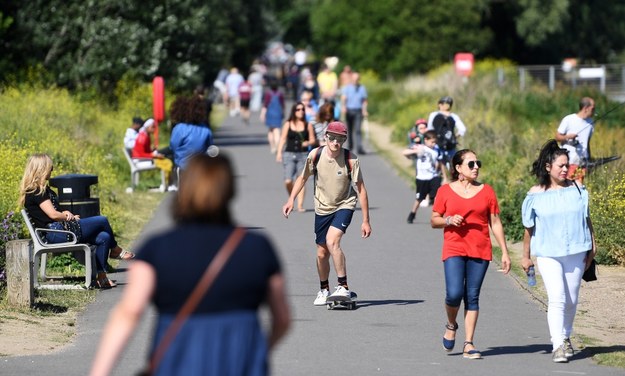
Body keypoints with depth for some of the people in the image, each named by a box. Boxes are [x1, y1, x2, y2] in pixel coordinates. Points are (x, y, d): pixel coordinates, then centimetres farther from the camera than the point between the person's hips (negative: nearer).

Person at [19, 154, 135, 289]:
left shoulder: (42, 189, 20)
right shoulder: (36, 192, -13)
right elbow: (53, 214, -19)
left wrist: (66, 214, -1)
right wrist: (70, 217, -2)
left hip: (60, 230, 11)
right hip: (56, 234, -11)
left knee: (104, 237, -2)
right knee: (102, 221, -7)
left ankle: (100, 276, -1)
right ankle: (115, 250, 20)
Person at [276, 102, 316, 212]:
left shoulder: (308, 125, 5)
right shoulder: (288, 125, 6)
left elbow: (313, 140, 8)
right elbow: (283, 139, 6)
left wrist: (308, 143, -15)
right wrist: (279, 153, -3)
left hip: (303, 155, 0)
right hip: (289, 154, 0)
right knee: (288, 181, -10)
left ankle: (300, 205, -3)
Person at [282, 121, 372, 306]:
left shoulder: (351, 159, -18)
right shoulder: (315, 155, -11)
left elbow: (361, 189, -13)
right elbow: (303, 177, 7)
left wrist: (365, 221, -13)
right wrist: (291, 200, -3)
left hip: (344, 206, -3)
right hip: (322, 208, 3)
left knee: (332, 241, -27)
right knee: (322, 253, 7)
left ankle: (343, 287, -21)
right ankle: (324, 290, 31)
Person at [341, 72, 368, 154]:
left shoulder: (362, 88, 7)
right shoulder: (347, 88, 3)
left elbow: (364, 101, 12)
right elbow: (343, 98, -10)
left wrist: (364, 110, 1)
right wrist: (343, 107, -27)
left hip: (358, 111, -1)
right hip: (349, 110, 1)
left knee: (358, 130, -12)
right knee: (349, 129, 11)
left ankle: (359, 147, -19)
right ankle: (350, 146, 28)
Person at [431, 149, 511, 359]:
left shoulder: (486, 191, 7)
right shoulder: (445, 191, 3)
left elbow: (495, 223, 9)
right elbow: (434, 221, 8)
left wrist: (504, 252, 5)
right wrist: (449, 220, -14)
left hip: (480, 251, 2)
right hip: (454, 249, -1)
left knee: (472, 297, 0)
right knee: (454, 293, -15)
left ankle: (468, 344, 4)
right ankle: (451, 325, 17)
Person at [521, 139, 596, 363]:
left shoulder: (577, 189, 3)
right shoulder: (536, 195, -3)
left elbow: (586, 219, 10)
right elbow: (529, 228, 5)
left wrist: (592, 247, 9)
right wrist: (526, 256, 9)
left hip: (575, 253, 3)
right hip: (548, 254, -3)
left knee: (571, 300, 10)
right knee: (557, 299, -15)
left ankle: (565, 337, 32)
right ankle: (558, 346, -15)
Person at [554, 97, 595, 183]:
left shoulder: (590, 122, 13)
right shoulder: (569, 120, -5)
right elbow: (557, 136, -1)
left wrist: (589, 158, 18)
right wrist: (567, 137, -20)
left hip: (582, 162, 5)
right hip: (568, 162, -5)